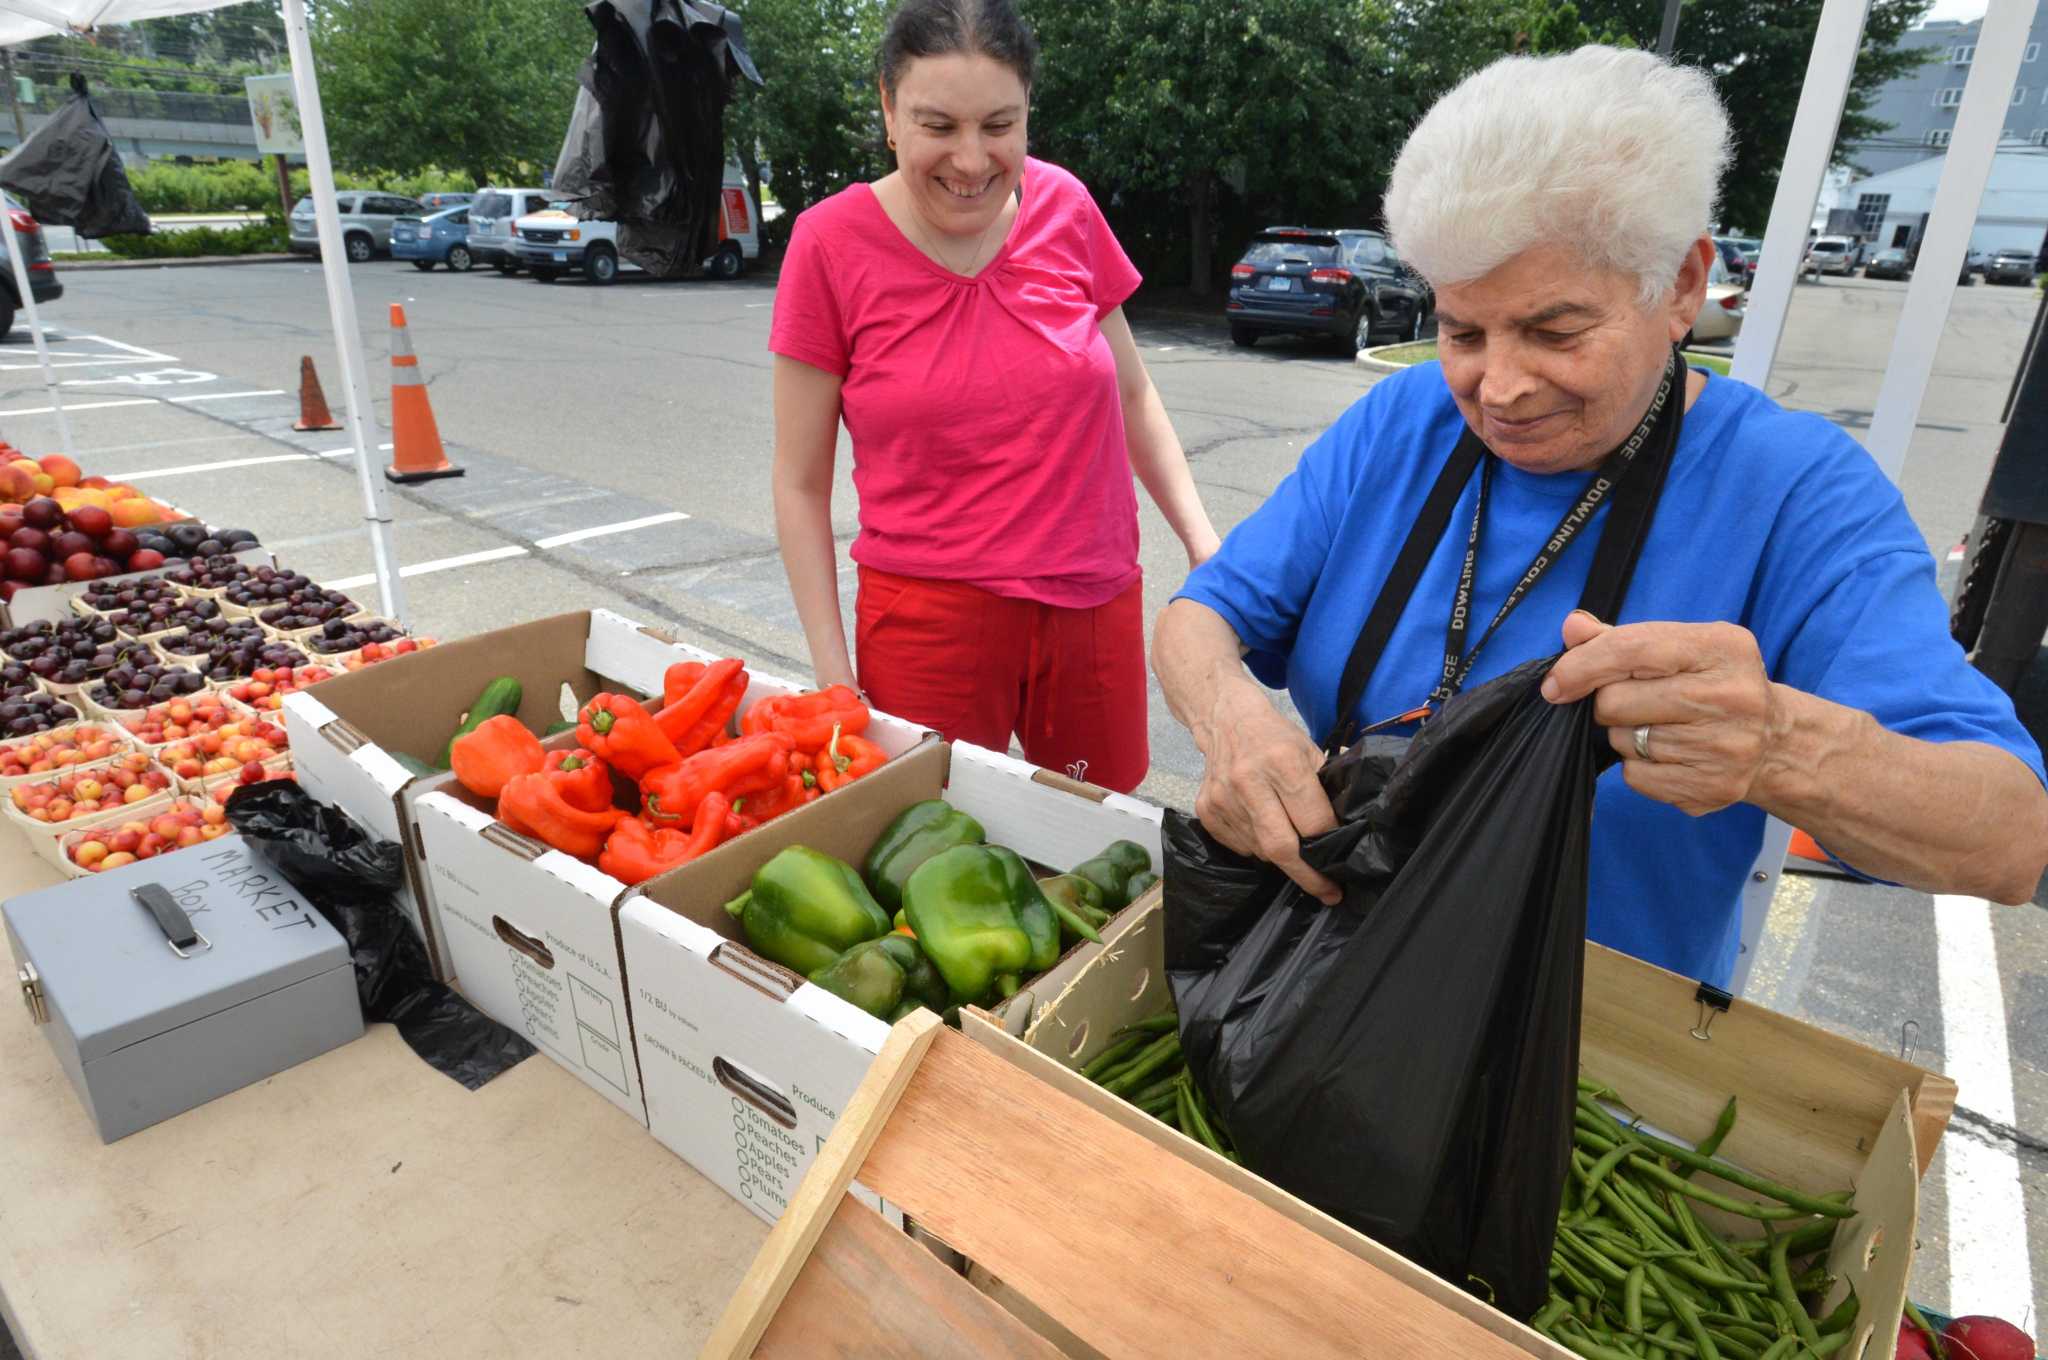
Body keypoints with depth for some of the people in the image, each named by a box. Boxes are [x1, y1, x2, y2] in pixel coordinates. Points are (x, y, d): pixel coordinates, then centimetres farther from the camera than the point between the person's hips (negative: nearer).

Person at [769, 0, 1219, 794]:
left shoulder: (1064, 207, -1)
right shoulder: (831, 243, -8)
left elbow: (1132, 394, 11)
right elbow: (801, 485, -4)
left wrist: (1202, 539, 2)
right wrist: (834, 674, -7)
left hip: (1098, 607, 3)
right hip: (930, 620, -2)